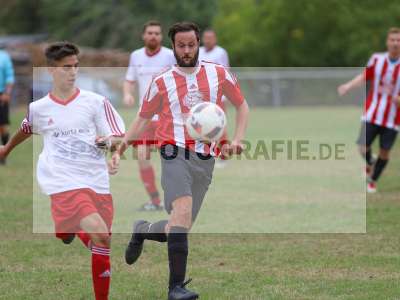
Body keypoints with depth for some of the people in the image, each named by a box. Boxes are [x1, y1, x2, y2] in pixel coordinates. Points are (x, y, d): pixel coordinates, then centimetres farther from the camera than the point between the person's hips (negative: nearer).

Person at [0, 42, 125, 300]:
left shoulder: (96, 102, 4)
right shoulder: (38, 108, 8)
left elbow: (119, 138, 2)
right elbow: (26, 129, 30)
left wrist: (109, 141, -20)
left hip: (97, 182, 2)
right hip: (65, 182, -2)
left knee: (101, 251, 0)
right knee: (99, 235, -29)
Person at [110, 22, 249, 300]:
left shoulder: (219, 74, 9)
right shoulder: (162, 82, 6)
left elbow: (242, 105, 20)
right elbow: (143, 119, 15)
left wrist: (237, 139, 7)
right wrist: (120, 149, 5)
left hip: (205, 161, 3)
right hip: (175, 154, -3)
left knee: (178, 229, 4)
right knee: (183, 209, -27)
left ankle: (141, 231, 38)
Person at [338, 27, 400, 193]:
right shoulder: (377, 59, -2)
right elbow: (365, 76, 11)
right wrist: (349, 86, -3)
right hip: (372, 114, 1)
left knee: (385, 151, 3)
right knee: (364, 148, -8)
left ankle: (372, 181, 27)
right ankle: (370, 163, 29)